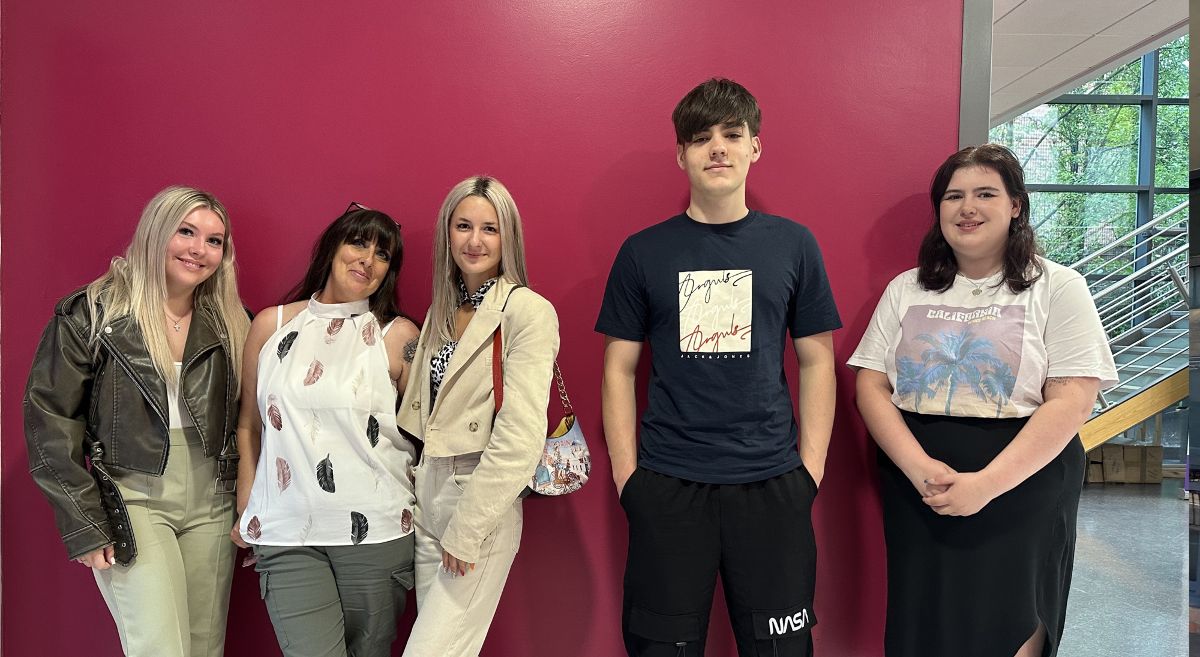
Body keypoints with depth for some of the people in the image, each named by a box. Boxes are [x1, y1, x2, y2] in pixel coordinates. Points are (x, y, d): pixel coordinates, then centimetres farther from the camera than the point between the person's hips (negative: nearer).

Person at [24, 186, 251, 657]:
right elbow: (51, 419, -6)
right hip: (132, 500, -4)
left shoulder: (228, 323, 6)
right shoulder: (90, 314, -5)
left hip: (211, 504, 4)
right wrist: (83, 525, -9)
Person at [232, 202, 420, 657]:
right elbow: (248, 424, 13)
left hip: (376, 531, 0)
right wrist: (246, 510, 9)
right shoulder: (271, 325, 6)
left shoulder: (398, 337, 0)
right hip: (286, 535, 1)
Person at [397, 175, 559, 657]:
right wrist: (415, 495, 5)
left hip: (484, 504, -7)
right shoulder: (441, 309, 11)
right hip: (428, 493, 7)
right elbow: (422, 417, 14)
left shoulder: (529, 312, -12)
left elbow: (520, 436, -18)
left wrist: (466, 530, -16)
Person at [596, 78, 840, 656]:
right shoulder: (643, 252, 2)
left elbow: (816, 361, 7)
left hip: (771, 483, 1)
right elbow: (620, 369, 4)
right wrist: (626, 473, -2)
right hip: (667, 484, 0)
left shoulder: (792, 244, 4)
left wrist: (811, 466, 0)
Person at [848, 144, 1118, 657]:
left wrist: (986, 484, -19)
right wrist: (919, 468, -14)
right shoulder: (906, 290, 8)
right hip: (916, 497, 3)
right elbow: (871, 385, 2)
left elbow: (1072, 401, -10)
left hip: (1021, 494, -2)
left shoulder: (1057, 288, -1)